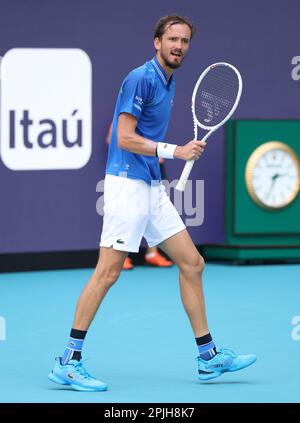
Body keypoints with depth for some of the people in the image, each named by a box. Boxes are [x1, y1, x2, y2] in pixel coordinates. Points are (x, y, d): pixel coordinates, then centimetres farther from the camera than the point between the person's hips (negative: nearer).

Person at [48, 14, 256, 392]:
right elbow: (125, 138, -18)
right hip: (126, 185, -9)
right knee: (108, 271, -10)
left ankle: (208, 357, 13)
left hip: (151, 187, 9)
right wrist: (174, 151, -18)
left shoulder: (167, 84, 16)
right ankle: (68, 362, -6)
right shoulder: (141, 79, -12)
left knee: (192, 264, 7)